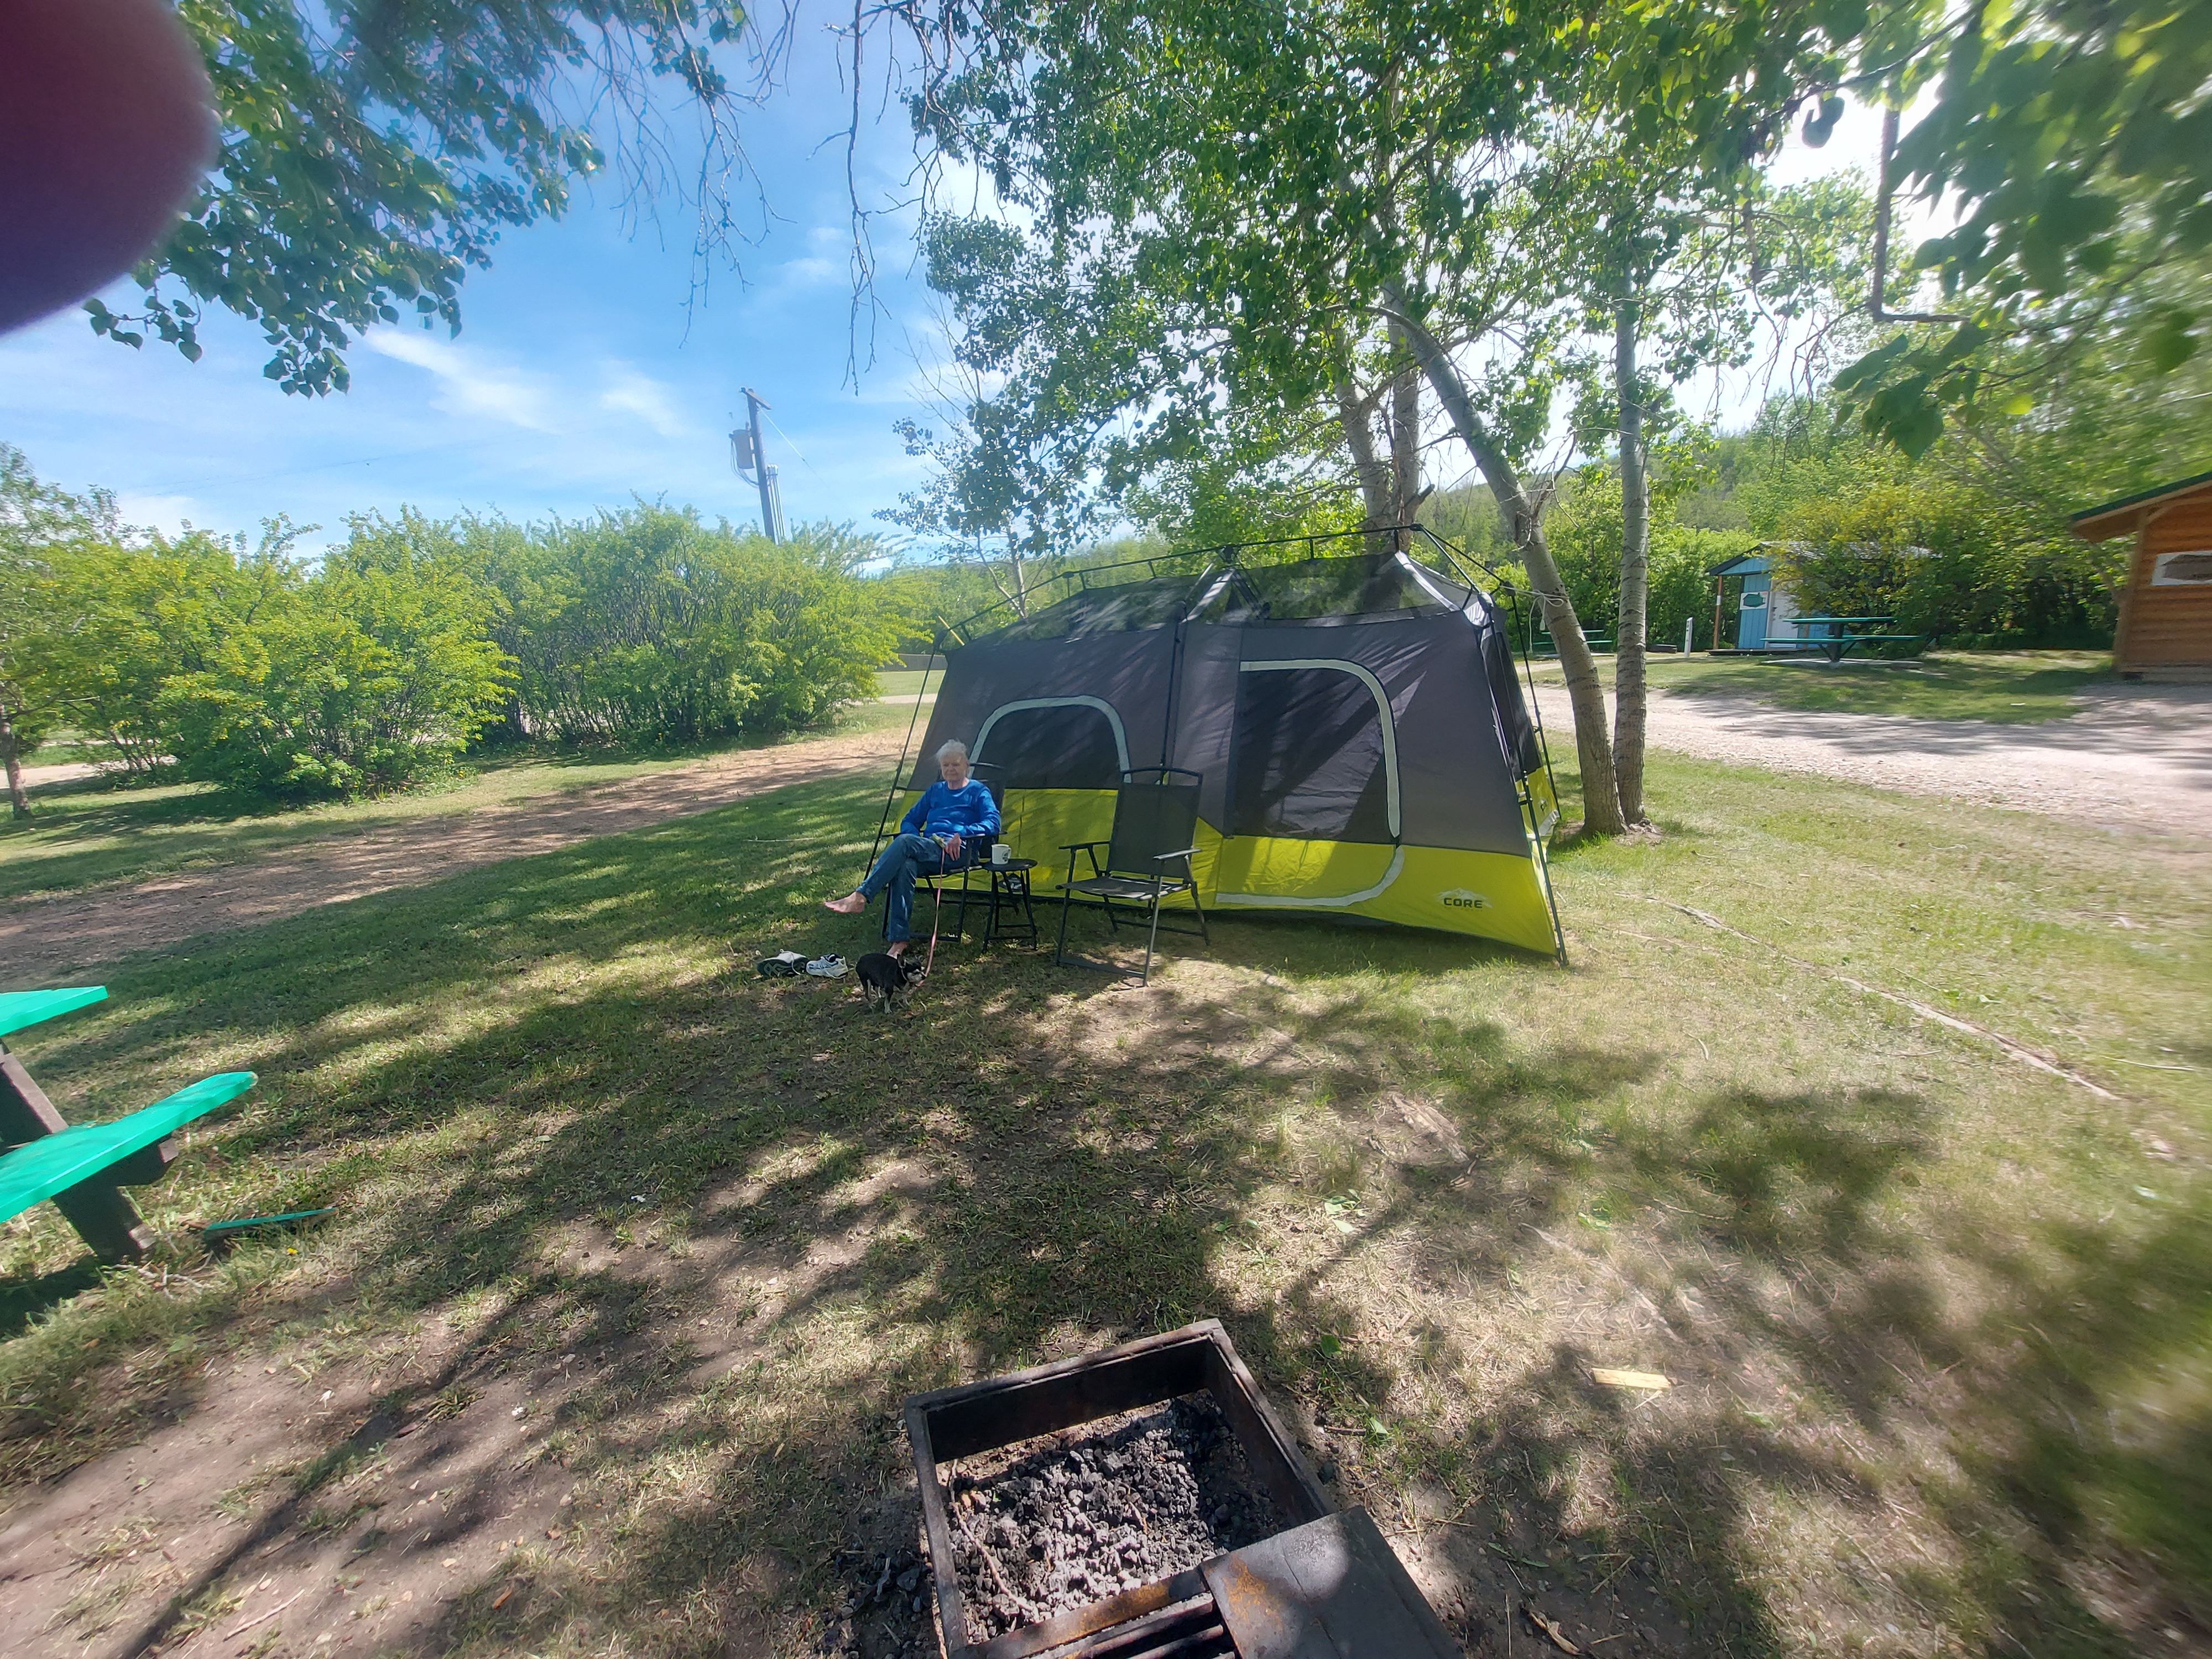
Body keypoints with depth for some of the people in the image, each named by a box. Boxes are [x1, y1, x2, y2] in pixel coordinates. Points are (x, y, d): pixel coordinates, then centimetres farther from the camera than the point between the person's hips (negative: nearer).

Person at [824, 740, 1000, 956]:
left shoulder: (978, 792, 10)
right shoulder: (934, 791, 26)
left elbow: (993, 823, -4)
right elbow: (909, 821, 25)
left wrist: (962, 834, -16)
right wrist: (916, 840, 2)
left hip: (957, 854, -5)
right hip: (927, 852, 5)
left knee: (904, 842, -32)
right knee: (905, 866, -34)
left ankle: (860, 897, -34)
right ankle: (899, 941, -36)